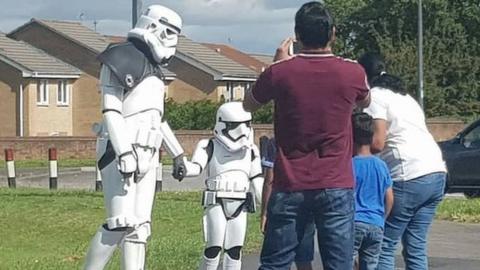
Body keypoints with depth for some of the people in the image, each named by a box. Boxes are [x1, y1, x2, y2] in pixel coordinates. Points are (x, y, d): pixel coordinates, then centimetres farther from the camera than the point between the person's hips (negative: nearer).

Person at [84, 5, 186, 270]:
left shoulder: (152, 68, 20)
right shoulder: (121, 58, -7)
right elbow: (111, 111, -15)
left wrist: (177, 154, 24)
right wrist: (125, 153, -23)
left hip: (146, 156, 9)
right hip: (121, 153, -9)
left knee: (139, 227, 4)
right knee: (122, 223, -16)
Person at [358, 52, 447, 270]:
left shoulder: (375, 96, 0)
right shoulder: (403, 95, 26)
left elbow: (377, 142, -10)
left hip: (409, 177, -8)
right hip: (436, 172, 8)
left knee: (384, 246, -3)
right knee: (416, 246, 9)